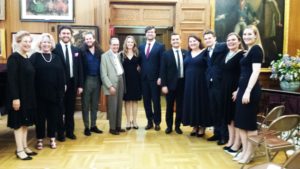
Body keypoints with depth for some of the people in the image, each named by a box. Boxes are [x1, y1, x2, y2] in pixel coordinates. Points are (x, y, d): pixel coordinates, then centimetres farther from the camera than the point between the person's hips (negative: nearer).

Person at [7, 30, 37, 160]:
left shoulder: (27, 59, 11)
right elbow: (11, 79, -19)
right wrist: (15, 98, -22)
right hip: (19, 96, -8)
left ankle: (24, 147, 24)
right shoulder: (14, 58, -13)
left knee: (26, 122, 13)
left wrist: (32, 97, 12)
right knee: (18, 122, 2)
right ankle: (19, 150, 12)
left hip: (29, 96, 8)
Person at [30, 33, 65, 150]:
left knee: (53, 116, 9)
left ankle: (52, 139, 23)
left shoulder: (56, 58, 8)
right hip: (40, 93, -2)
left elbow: (61, 76, 5)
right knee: (40, 117, 8)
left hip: (54, 93, 3)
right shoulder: (35, 57, -1)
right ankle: (39, 140, 21)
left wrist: (61, 91, -2)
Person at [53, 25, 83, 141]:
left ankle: (70, 131, 26)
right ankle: (60, 133, 21)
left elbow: (79, 68, 8)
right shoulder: (54, 49, -7)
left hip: (72, 83, 4)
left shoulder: (76, 50, 8)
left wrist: (80, 85, 3)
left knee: (70, 109, 13)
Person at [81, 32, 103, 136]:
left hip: (97, 80, 4)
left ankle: (93, 126, 24)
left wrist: (101, 80, 0)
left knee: (95, 104, 12)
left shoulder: (99, 52, 5)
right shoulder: (82, 52, -5)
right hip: (87, 80, -4)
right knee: (85, 105, 6)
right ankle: (86, 127, 16)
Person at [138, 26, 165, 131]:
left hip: (155, 78, -4)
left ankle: (157, 122, 16)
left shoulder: (160, 46, -1)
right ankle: (149, 121, 20)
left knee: (156, 101, 4)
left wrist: (160, 77, -12)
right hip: (144, 78, 4)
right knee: (146, 101, 8)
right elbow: (140, 62, 12)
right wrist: (140, 75, 2)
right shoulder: (141, 47, 13)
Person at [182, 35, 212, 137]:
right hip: (189, 83, 5)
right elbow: (185, 68, 12)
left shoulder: (204, 53, -4)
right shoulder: (188, 54, 12)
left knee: (201, 103, 3)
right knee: (191, 103, 9)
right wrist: (185, 82, 6)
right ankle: (195, 126, 21)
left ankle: (202, 127, 15)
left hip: (201, 83, -5)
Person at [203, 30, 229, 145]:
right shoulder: (207, 52, 15)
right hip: (211, 84, 7)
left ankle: (224, 135, 16)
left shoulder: (222, 47, -5)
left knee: (222, 110, 3)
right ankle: (217, 133, 26)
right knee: (213, 111, 13)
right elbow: (209, 67, 11)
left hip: (220, 84, -6)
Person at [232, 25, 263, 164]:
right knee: (241, 122, 12)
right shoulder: (248, 50, 18)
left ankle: (250, 152, 14)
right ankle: (244, 150, 23)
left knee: (249, 123, 0)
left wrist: (248, 91, -23)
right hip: (243, 89, 10)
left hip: (250, 90, -10)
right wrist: (238, 90, 20)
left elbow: (255, 72, -18)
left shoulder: (256, 49, -9)